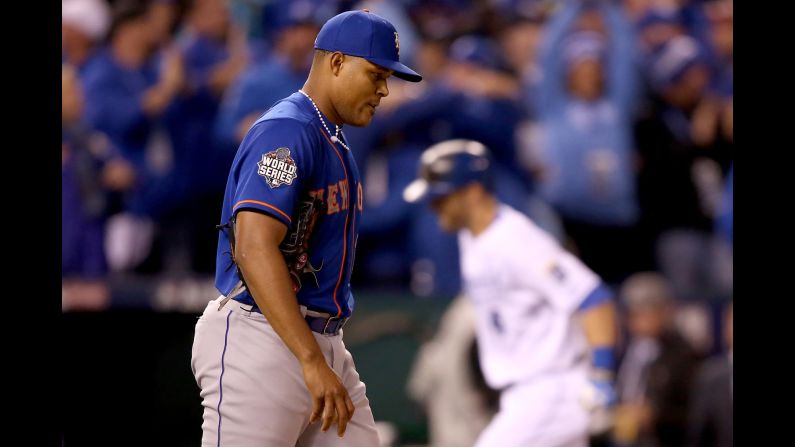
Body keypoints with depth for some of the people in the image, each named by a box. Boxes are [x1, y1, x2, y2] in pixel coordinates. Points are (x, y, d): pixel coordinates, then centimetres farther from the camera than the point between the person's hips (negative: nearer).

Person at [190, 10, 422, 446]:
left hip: (323, 344, 10)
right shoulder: (285, 131, -14)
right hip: (263, 342, -10)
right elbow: (254, 249, -26)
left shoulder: (335, 142, 18)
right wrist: (312, 361, -31)